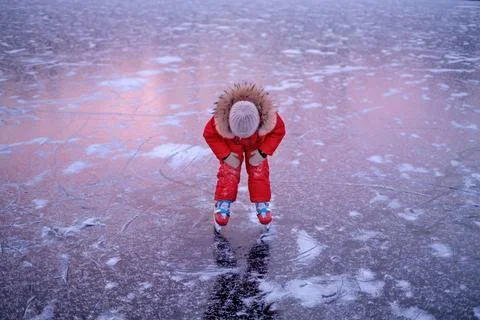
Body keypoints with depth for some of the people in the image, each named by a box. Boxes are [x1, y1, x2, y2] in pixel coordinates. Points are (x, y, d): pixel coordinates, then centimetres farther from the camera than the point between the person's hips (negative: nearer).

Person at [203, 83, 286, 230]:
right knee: (228, 172, -10)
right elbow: (209, 134, -22)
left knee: (259, 171, -4)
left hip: (256, 144, 1)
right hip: (231, 144, -1)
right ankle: (222, 205, 3)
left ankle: (262, 204, 11)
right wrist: (226, 155, -25)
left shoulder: (269, 116, -40)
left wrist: (263, 153, -24)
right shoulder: (220, 119, -41)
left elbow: (279, 131, -19)